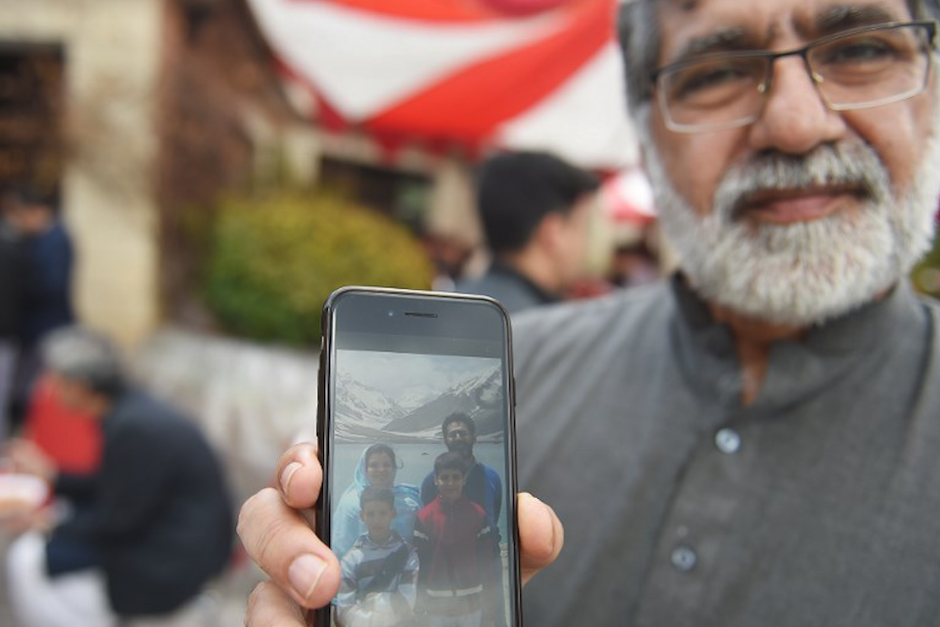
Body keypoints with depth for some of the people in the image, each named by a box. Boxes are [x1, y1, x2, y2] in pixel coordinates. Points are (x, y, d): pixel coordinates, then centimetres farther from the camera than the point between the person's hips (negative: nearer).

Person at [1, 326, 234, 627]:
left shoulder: (135, 428, -26)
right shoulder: (130, 409, 3)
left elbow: (119, 520, -19)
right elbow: (114, 488, 13)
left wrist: (53, 525, -5)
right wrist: (51, 475, 16)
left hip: (170, 564, -10)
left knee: (29, 560, -10)